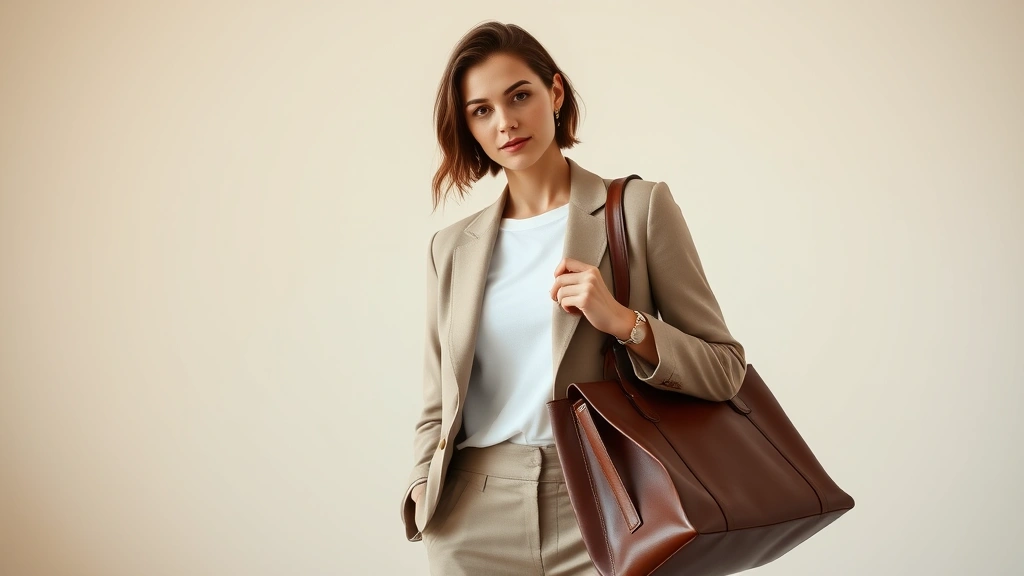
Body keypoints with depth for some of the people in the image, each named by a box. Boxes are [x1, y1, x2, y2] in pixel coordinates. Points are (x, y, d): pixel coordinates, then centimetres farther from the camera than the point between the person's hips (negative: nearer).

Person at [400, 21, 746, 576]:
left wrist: (624, 321, -17)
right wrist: (425, 486, -5)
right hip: (474, 528, 3)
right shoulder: (452, 248, 8)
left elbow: (725, 369, -3)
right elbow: (436, 406, 13)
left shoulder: (640, 208, -2)